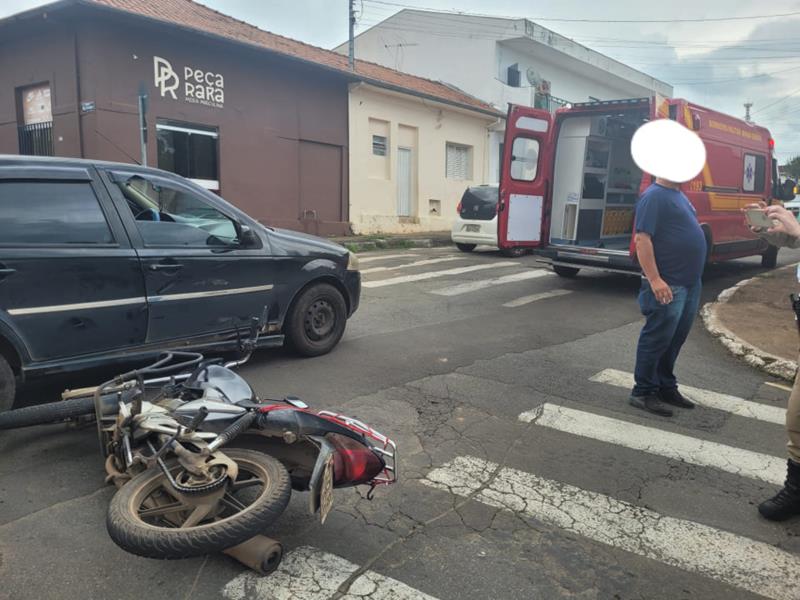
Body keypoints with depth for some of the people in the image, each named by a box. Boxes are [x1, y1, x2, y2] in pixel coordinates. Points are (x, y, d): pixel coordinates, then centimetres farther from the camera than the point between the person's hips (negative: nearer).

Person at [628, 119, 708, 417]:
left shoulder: (678, 195, 17)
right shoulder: (654, 196, -13)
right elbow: (642, 239, -22)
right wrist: (654, 279, -27)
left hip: (690, 283, 10)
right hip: (668, 285, -10)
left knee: (675, 339, 16)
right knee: (657, 339, -2)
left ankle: (666, 387, 28)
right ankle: (643, 392, 8)